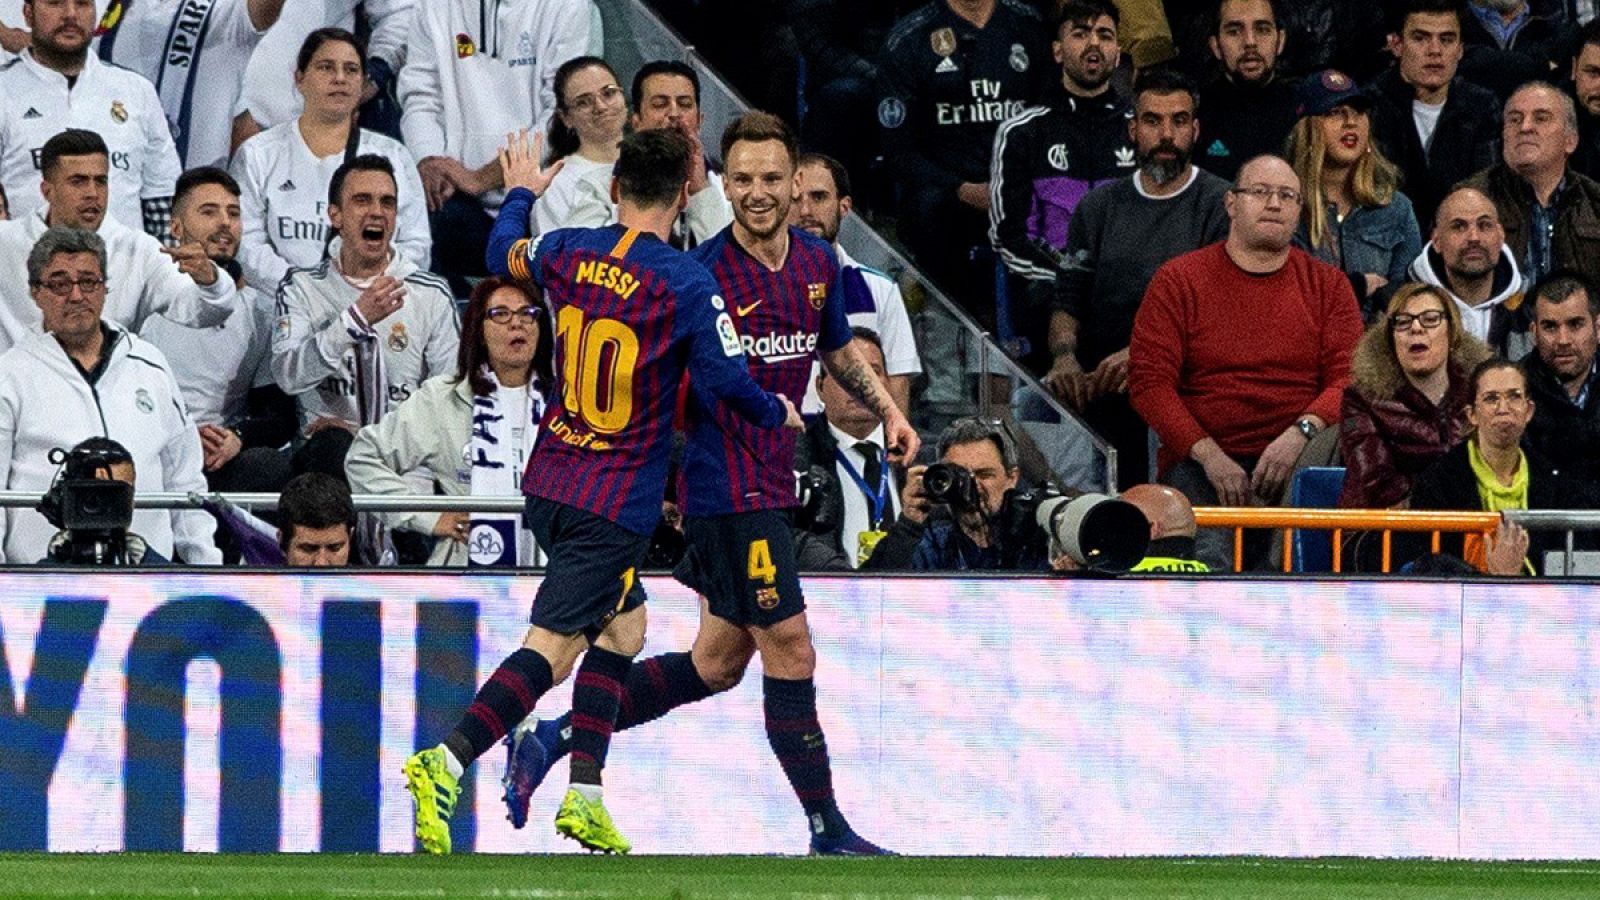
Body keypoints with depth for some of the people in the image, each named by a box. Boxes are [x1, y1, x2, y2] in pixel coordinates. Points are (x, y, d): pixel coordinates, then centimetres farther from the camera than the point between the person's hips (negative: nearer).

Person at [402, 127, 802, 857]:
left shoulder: (566, 252, 2)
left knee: (624, 627, 21)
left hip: (550, 483, 7)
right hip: (618, 500, -7)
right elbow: (727, 382, -16)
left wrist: (521, 193, 44)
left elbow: (502, 254, 24)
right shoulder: (687, 286, -14)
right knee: (552, 650, -9)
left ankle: (584, 795, 16)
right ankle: (447, 763, -25)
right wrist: (777, 414, 6)